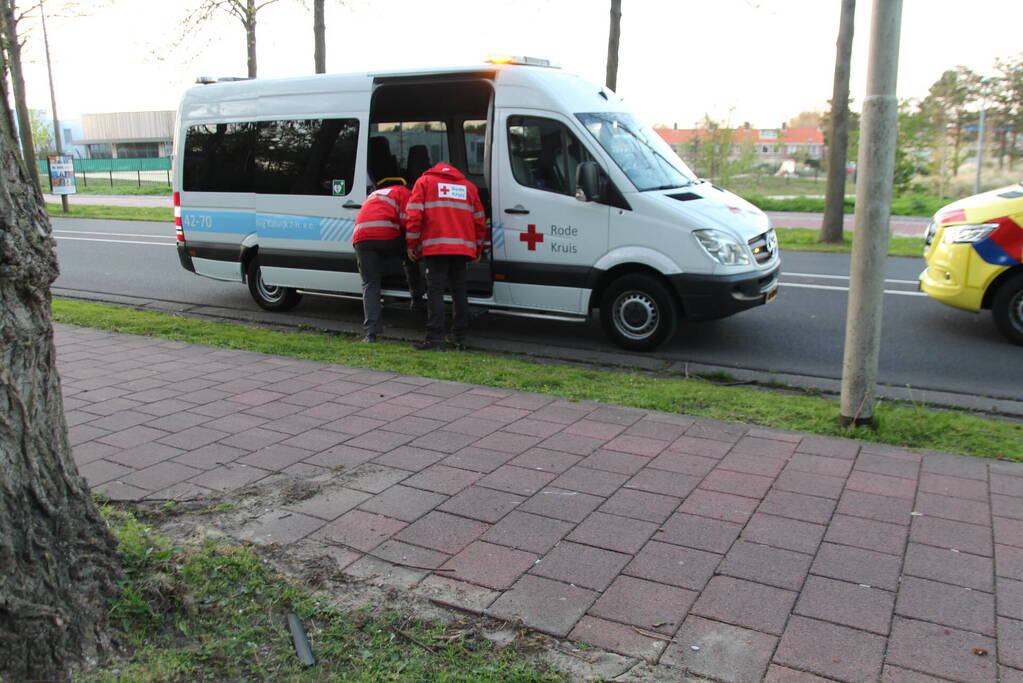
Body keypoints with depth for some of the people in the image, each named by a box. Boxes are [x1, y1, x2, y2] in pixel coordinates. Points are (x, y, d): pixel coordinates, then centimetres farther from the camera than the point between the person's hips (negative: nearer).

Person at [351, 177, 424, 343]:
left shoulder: (373, 194, 37)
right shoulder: (403, 192, 16)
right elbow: (406, 221, 0)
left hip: (361, 238, 4)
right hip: (387, 235, -4)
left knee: (370, 284, 6)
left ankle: (371, 333, -2)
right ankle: (416, 299, 27)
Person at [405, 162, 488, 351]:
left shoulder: (424, 181, 12)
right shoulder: (468, 186, 23)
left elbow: (414, 214, 0)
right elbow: (479, 219, 20)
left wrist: (411, 244, 3)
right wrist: (478, 249, 25)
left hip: (435, 246, -4)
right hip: (463, 247, 4)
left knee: (435, 291, -6)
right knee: (459, 291, 10)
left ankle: (435, 339, -11)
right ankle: (460, 339, 13)